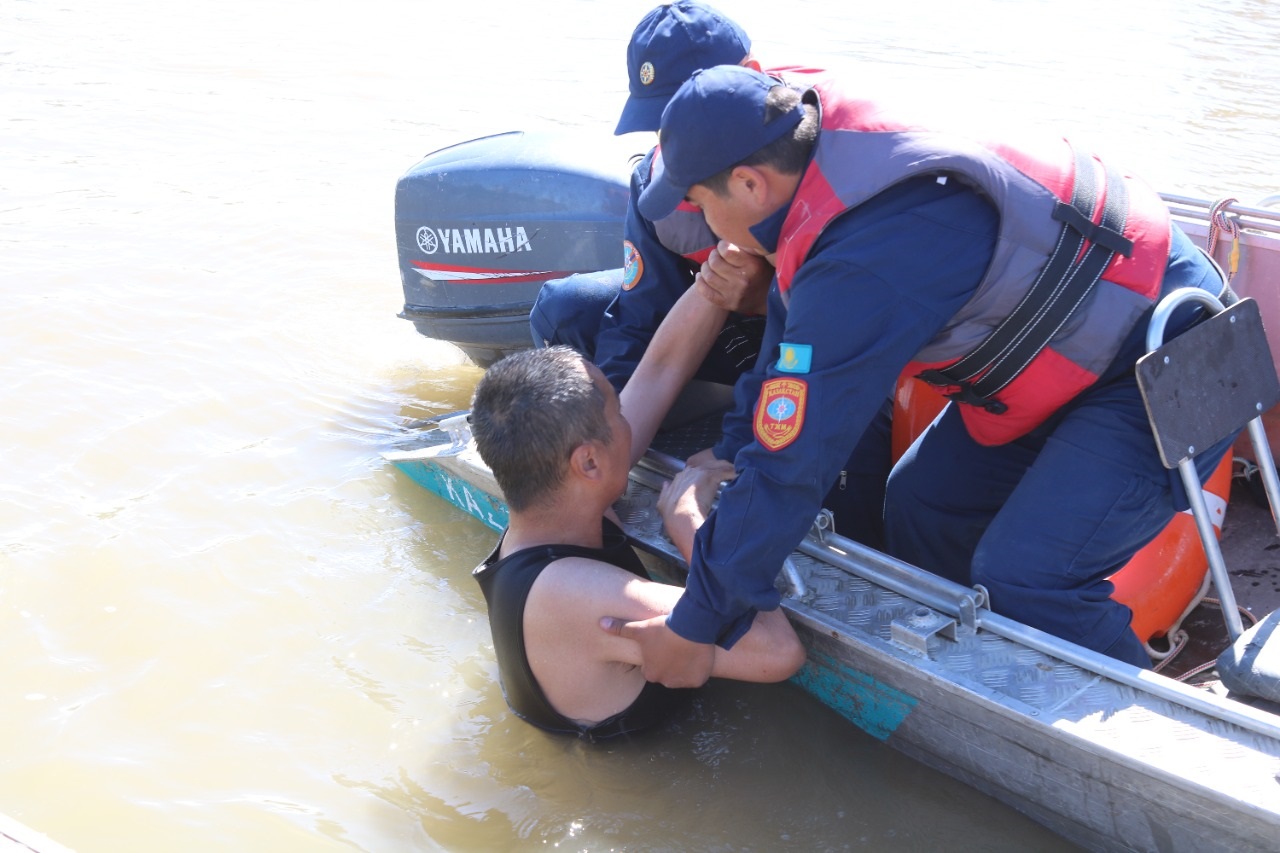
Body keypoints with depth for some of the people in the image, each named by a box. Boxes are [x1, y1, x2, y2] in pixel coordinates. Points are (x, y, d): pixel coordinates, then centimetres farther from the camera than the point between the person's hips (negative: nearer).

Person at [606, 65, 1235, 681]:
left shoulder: (859, 273, -33)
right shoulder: (827, 146, -7)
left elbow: (789, 465, -28)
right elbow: (789, 334, 7)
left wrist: (696, 627, -18)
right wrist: (728, 465, 10)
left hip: (1169, 366, -10)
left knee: (1024, 581, -19)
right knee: (921, 499, 9)